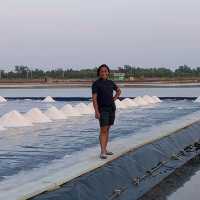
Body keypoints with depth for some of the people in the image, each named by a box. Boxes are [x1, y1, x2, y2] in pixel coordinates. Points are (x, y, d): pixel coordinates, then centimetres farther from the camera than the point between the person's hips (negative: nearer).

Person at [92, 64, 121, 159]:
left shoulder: (110, 82, 8)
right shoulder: (96, 83, -10)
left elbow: (119, 90, 26)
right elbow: (94, 99, -15)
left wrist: (115, 98, 8)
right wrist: (96, 112, -21)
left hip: (111, 109, 6)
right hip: (102, 109, -6)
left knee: (107, 130, 11)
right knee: (103, 130, -13)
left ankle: (105, 149, 19)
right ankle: (102, 152, -15)